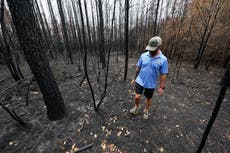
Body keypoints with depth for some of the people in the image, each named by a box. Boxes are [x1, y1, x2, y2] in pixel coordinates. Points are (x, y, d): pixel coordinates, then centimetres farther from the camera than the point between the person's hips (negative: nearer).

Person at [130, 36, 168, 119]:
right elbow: (138, 68, 2)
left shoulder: (163, 59, -12)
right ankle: (137, 107, 33)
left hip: (151, 84, -1)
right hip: (140, 81, 1)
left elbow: (163, 75, -7)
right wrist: (134, 79, 7)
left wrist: (161, 87, -5)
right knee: (137, 97, 0)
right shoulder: (143, 55, -7)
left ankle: (146, 111, 45)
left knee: (148, 98, 17)